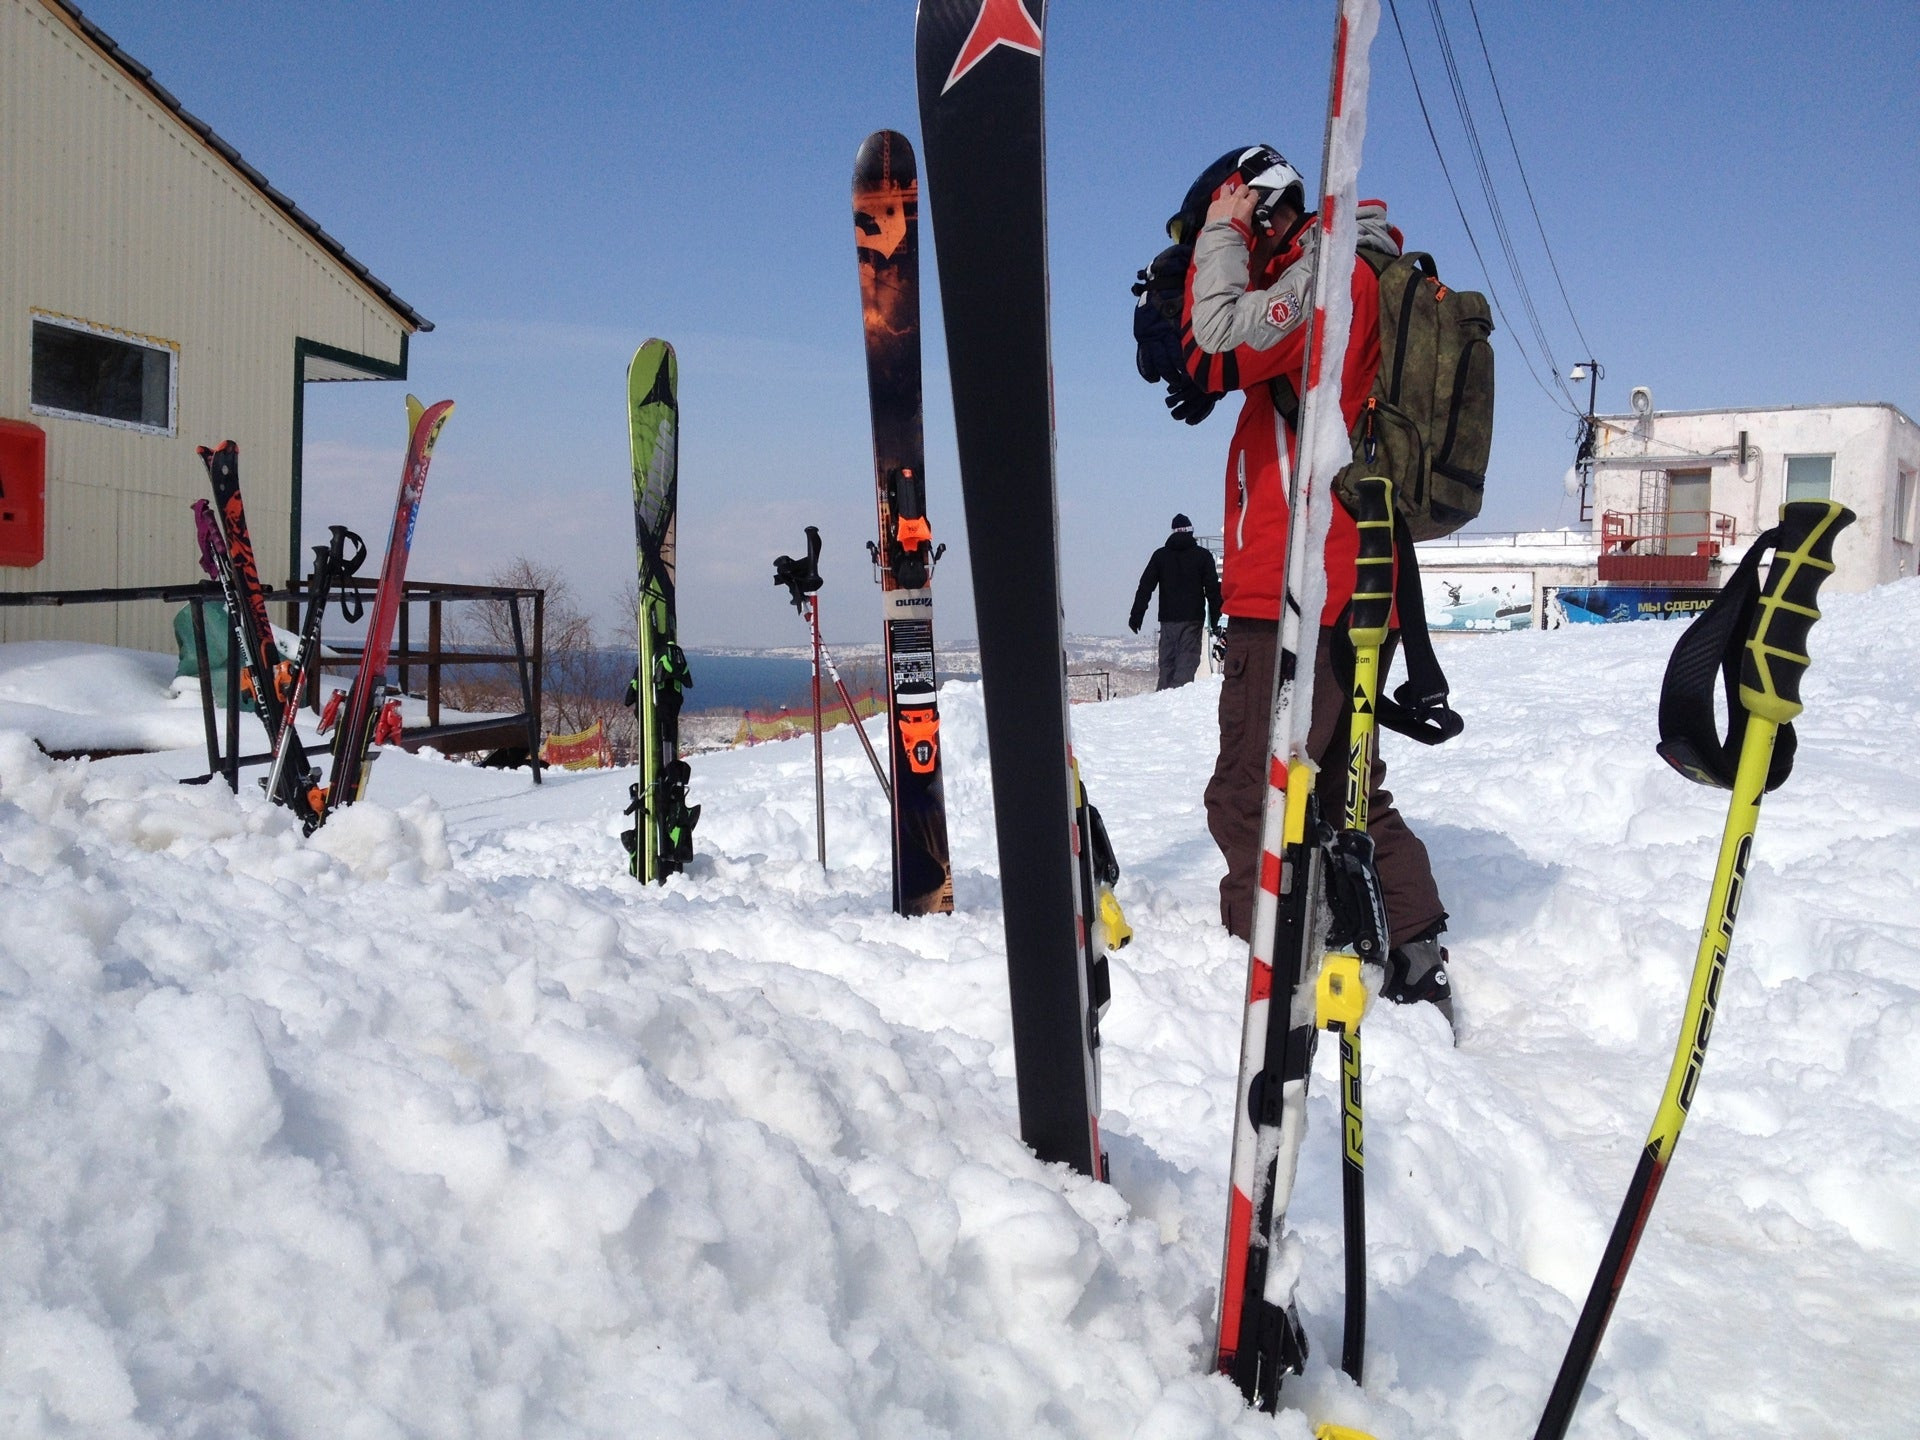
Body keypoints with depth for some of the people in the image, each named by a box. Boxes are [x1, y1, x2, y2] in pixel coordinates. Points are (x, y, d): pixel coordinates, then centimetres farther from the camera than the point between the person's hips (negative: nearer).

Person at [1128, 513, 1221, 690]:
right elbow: (1212, 588, 1)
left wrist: (1136, 615, 7)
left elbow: (1145, 586, 6)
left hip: (1168, 617, 2)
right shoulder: (1203, 555, 2)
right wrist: (1215, 617, 7)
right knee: (1187, 659, -4)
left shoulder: (1160, 555, 8)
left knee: (1166, 660, 10)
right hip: (1193, 617, -2)